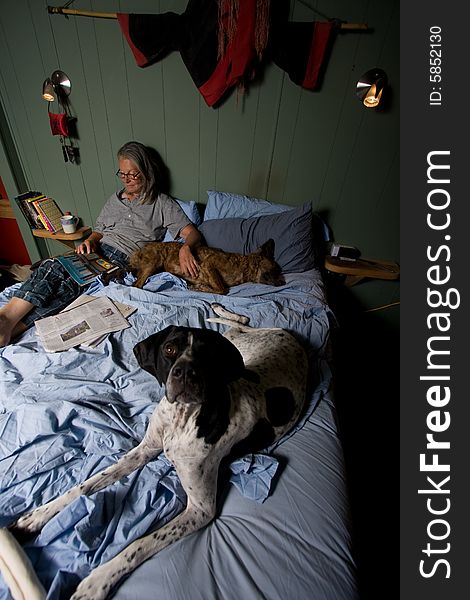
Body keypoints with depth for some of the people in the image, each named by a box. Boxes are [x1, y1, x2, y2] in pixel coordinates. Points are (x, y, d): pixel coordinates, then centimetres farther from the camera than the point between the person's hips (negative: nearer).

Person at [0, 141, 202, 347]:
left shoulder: (162, 203, 7)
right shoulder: (115, 199, 24)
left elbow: (192, 233, -2)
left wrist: (186, 247, -27)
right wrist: (90, 241, 1)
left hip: (125, 259, -5)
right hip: (99, 250, 6)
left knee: (73, 284, -30)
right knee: (52, 265, -25)